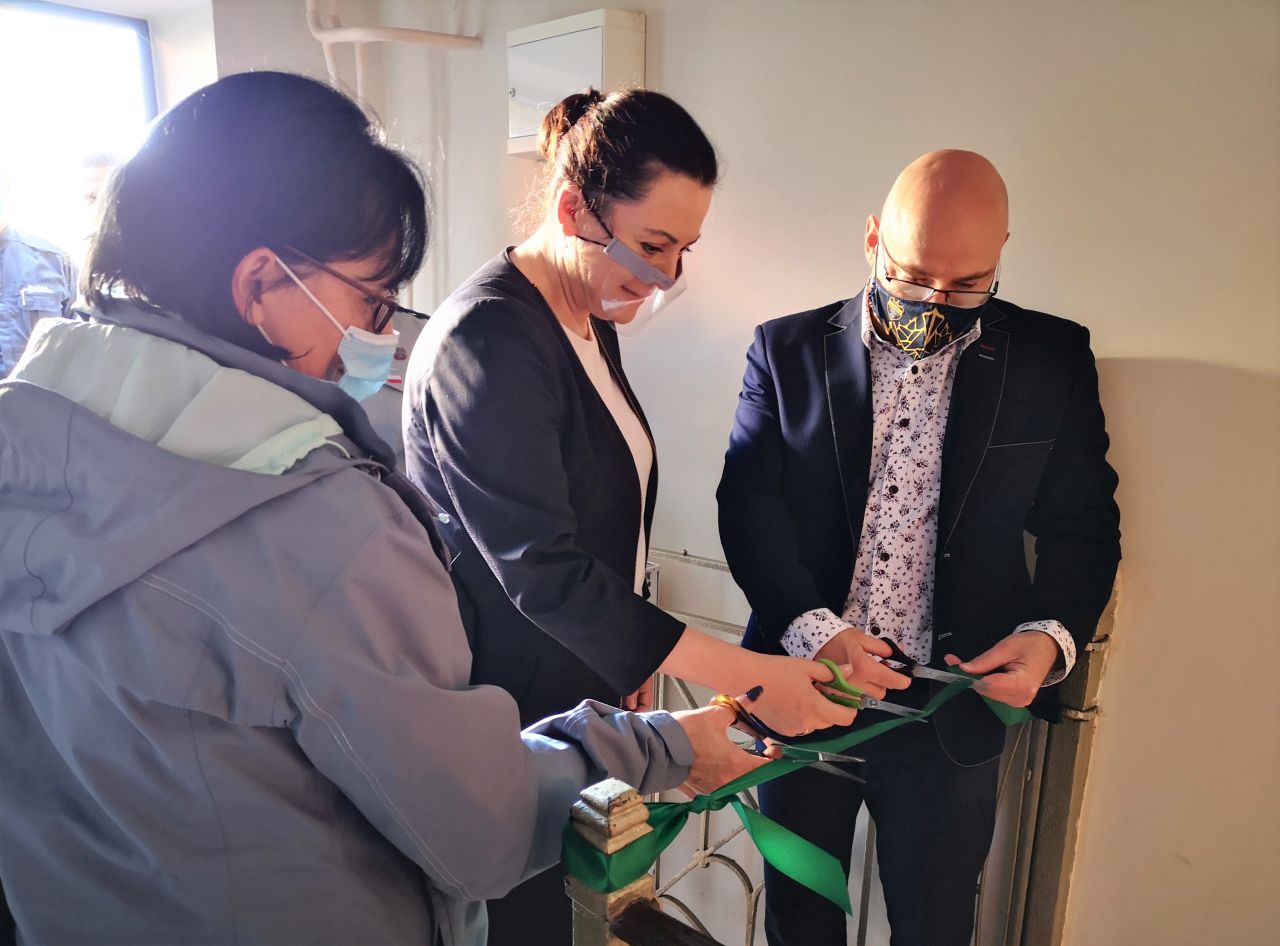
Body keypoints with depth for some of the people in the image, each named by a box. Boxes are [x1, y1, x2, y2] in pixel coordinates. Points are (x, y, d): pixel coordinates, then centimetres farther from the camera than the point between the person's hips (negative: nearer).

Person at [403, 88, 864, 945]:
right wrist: (746, 676, -25)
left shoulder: (593, 319, 5)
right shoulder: (489, 342, -24)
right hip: (501, 710, -8)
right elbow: (542, 570, -27)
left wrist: (632, 655, 11)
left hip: (577, 688, 8)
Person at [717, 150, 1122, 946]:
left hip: (951, 708, 0)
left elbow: (1083, 524, 3)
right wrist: (810, 628, -21)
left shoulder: (1052, 360, -1)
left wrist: (1053, 633, -16)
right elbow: (748, 502, -7)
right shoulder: (789, 350, -2)